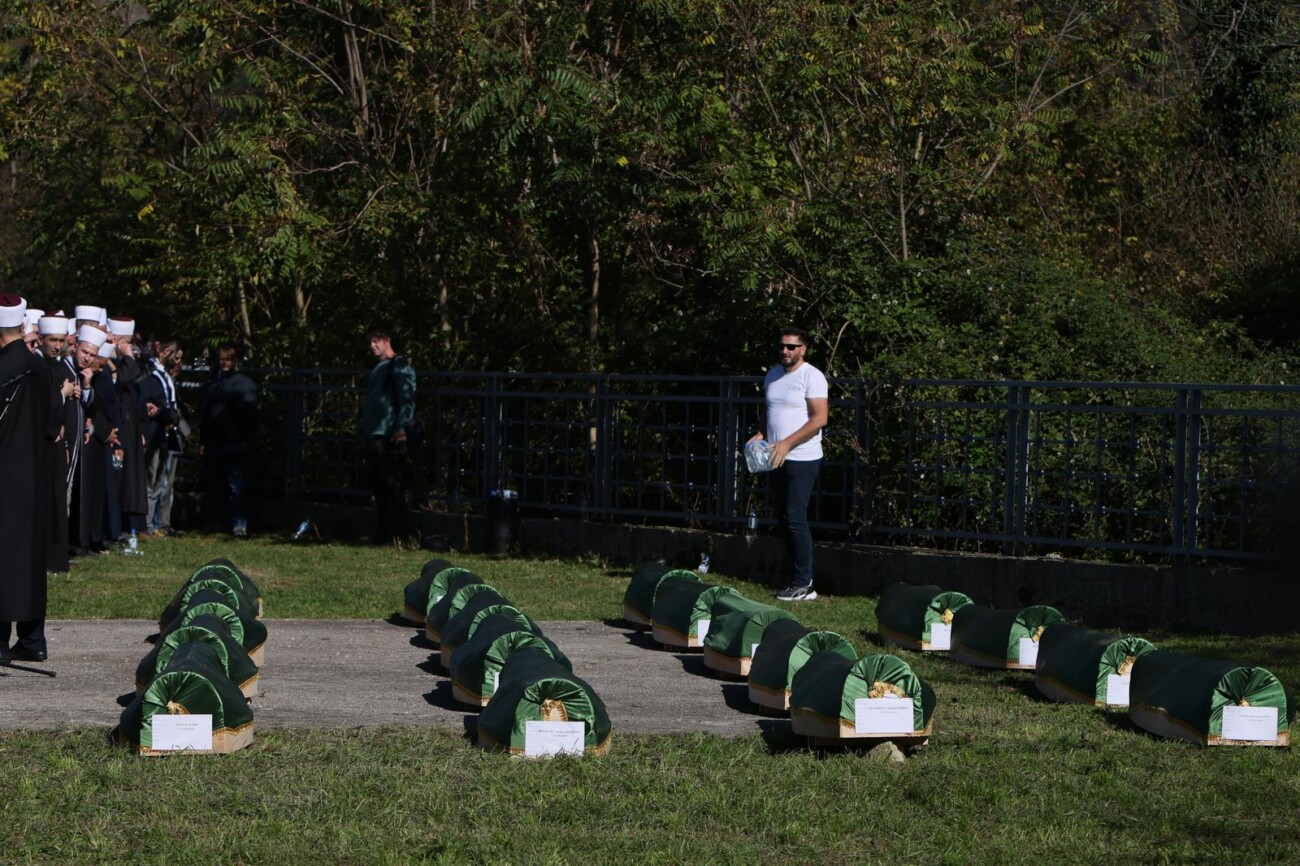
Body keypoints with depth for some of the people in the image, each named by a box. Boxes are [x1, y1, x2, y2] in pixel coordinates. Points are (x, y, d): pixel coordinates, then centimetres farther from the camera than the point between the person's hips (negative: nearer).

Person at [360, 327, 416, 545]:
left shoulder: (399, 366, -4)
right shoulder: (378, 369, 24)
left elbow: (407, 398, -14)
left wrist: (401, 427, -25)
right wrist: (364, 435, 22)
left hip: (390, 437, -9)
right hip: (373, 436, 9)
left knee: (393, 487, -9)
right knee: (379, 488, 9)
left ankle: (397, 535, -10)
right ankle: (382, 535, 12)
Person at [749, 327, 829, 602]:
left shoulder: (811, 377, -9)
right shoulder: (773, 375, 15)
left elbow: (820, 418, -16)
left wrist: (787, 443, -20)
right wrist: (760, 434, 4)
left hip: (802, 459, -8)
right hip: (777, 460, 8)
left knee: (795, 519, -12)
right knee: (785, 520, 8)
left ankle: (804, 584, -8)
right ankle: (799, 579, 14)